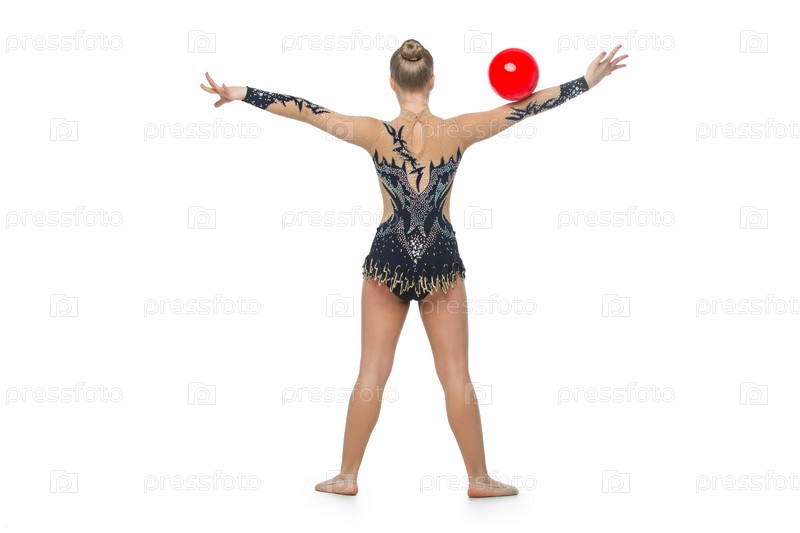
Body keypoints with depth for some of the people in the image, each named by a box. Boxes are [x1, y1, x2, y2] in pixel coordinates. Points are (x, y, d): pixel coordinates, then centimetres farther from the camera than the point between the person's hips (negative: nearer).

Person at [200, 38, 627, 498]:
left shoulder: (375, 133, -8)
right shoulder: (458, 132, -8)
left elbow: (307, 111, -4)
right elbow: (526, 105, -2)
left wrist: (243, 94, 3)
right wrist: (587, 81, 5)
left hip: (388, 259, 0)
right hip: (441, 261, 0)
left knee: (372, 373, 9)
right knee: (456, 376, 8)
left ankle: (348, 475, 17)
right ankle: (479, 478, 16)